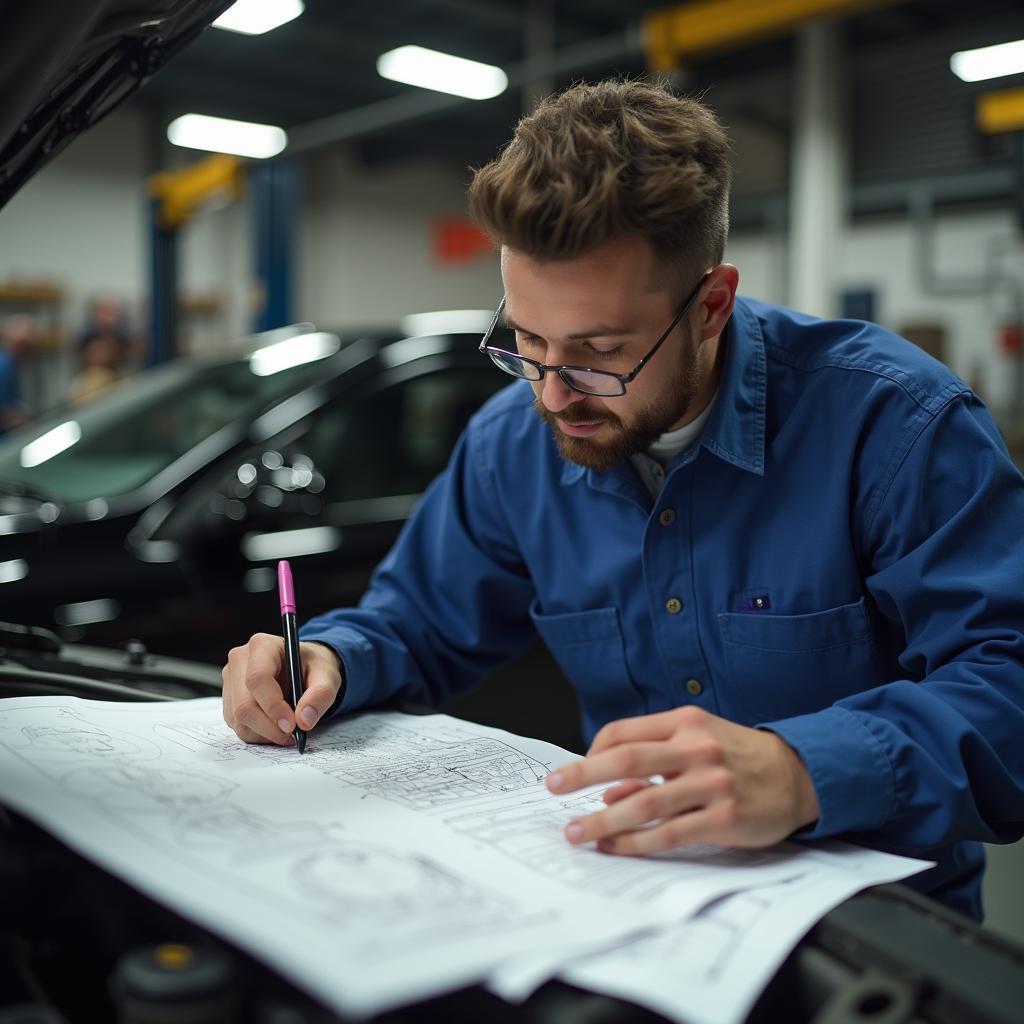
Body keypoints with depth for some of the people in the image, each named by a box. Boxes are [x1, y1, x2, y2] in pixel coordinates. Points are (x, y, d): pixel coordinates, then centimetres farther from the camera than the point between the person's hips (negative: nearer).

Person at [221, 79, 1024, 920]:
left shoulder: (889, 418, -15)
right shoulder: (512, 444, 1)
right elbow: (421, 627, 14)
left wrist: (803, 772, -39)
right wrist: (327, 659, -9)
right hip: (627, 891, 2)